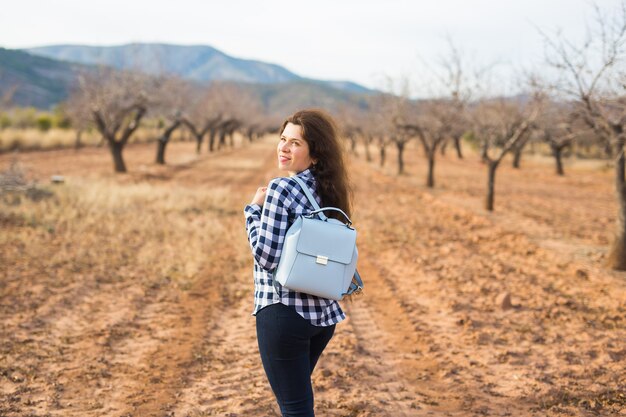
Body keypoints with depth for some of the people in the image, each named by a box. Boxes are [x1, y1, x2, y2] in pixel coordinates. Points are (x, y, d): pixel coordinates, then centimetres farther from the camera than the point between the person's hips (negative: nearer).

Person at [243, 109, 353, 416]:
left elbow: (267, 257, -19)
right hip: (324, 313, 8)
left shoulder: (280, 189, -16)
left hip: (283, 312, -8)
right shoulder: (329, 190, 7)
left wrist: (254, 209, -6)